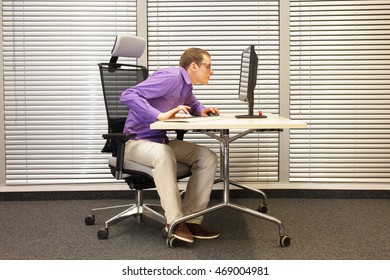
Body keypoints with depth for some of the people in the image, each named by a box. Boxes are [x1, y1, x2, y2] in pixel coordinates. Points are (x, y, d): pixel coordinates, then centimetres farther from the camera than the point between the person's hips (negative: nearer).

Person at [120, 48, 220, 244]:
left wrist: (203, 110, 8)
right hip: (136, 141, -9)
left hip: (160, 141, 9)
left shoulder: (186, 86, 10)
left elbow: (193, 105, 33)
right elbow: (128, 96, -29)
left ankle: (191, 220, -10)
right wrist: (161, 115, -37)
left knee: (208, 157, -7)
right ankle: (174, 221, -31)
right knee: (164, 154, -41)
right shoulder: (171, 77, -20)